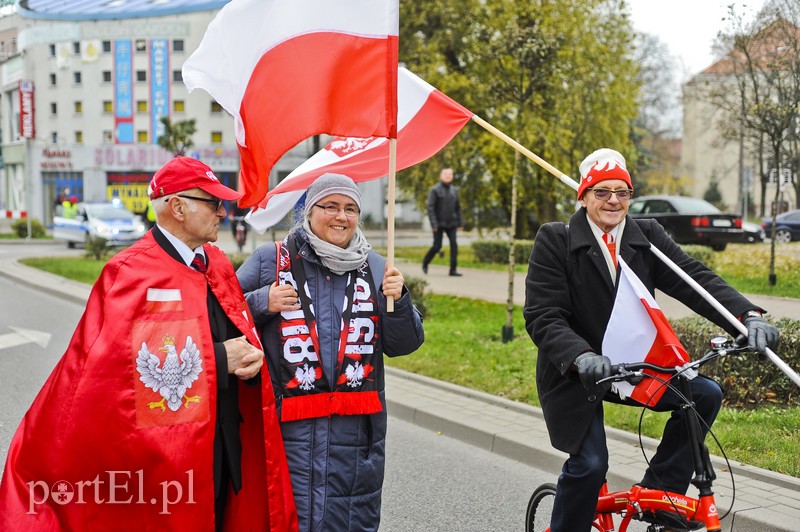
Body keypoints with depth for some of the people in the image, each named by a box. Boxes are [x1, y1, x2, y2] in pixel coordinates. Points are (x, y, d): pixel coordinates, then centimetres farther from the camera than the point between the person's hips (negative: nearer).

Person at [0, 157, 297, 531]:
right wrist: (218, 359, -19)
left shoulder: (218, 266, 13)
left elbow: (242, 340, 18)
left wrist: (250, 360, -6)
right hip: (166, 458, -7)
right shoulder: (132, 274, -12)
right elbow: (134, 362, -23)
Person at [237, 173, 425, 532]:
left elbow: (402, 345, 10)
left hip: (358, 424, 3)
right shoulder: (269, 260, 3)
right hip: (291, 424, -3)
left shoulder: (375, 268, 11)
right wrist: (262, 302, -12)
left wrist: (397, 300, -8)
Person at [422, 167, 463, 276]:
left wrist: (460, 223, 9)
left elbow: (457, 208, 15)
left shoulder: (454, 190, 11)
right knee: (437, 246, -1)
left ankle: (453, 269, -10)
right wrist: (433, 224, -18)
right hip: (439, 224, -4)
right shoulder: (435, 190, -5)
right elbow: (430, 207, -10)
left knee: (454, 244, -10)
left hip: (451, 223, 4)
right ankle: (425, 262, 26)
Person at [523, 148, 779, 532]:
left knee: (705, 395, -12)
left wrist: (748, 315, -28)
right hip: (574, 374, -4)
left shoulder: (647, 237, 2)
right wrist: (582, 357, -36)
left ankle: (659, 492, 0)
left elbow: (695, 279, -10)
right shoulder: (555, 241, -10)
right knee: (589, 463, -17)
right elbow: (542, 316, -18)